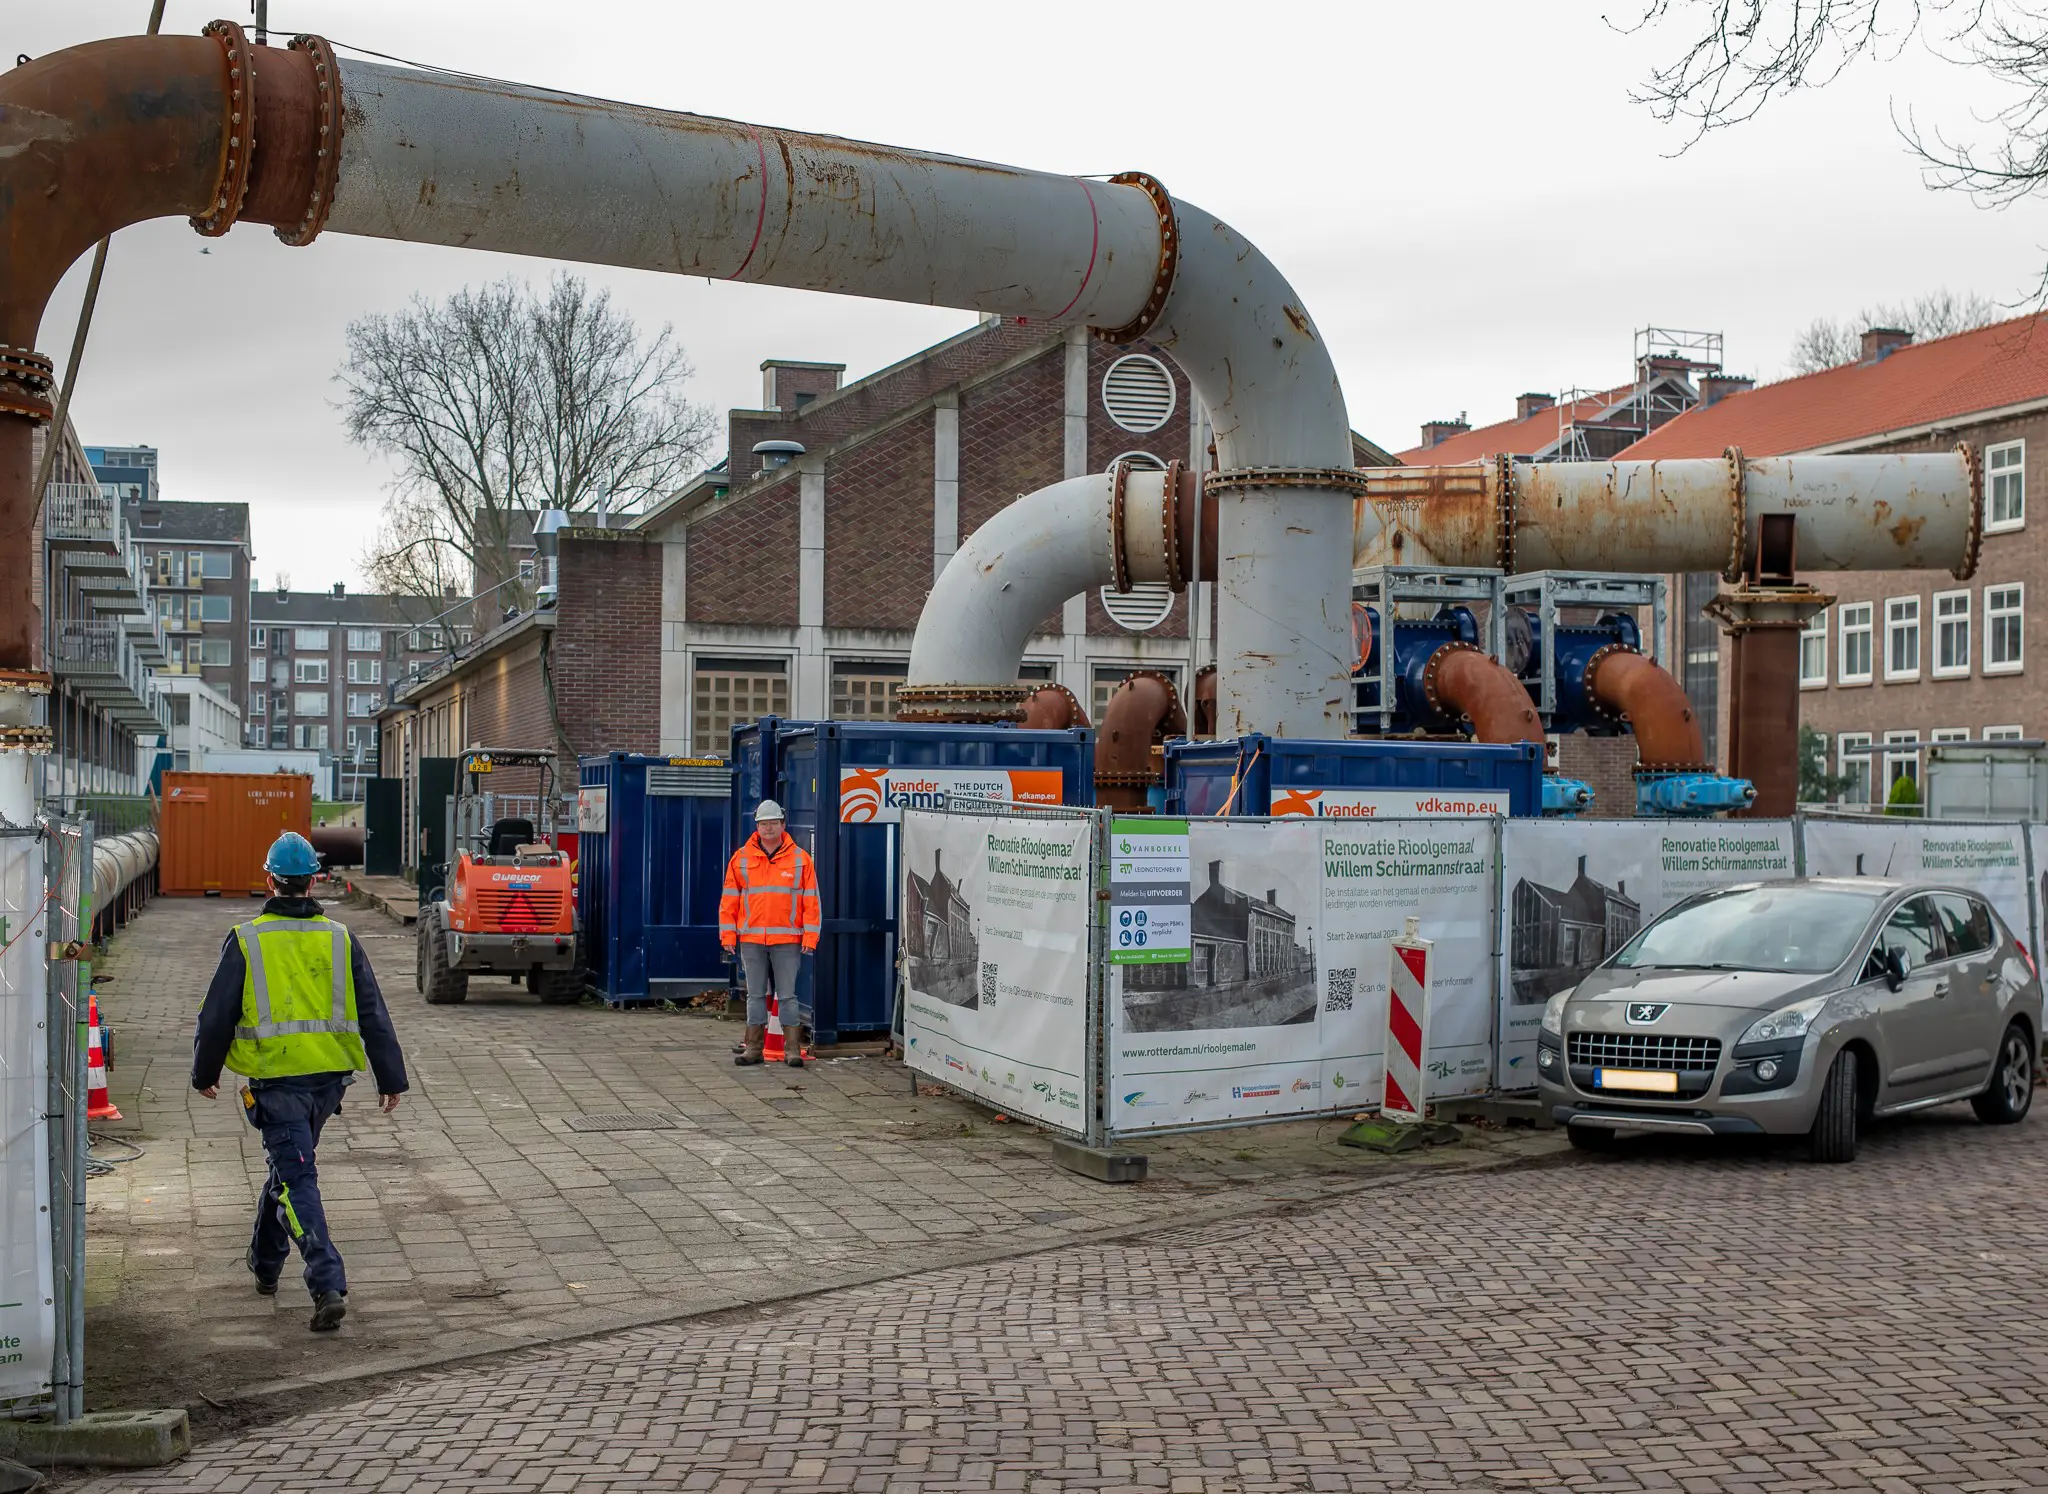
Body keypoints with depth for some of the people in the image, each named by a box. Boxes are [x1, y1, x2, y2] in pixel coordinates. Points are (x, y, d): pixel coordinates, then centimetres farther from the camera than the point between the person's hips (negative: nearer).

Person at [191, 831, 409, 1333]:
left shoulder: (246, 941, -6)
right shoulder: (339, 940, 2)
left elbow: (217, 1016, -2)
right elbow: (373, 1015, 2)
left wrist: (205, 1074, 13)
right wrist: (391, 1079, 7)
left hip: (276, 1080, -4)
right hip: (329, 1078, 4)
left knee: (297, 1179, -6)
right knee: (289, 1164, 24)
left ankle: (329, 1286, -19)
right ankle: (265, 1262, 41)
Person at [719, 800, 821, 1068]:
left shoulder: (800, 858, 3)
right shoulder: (741, 858, 7)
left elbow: (811, 901, 3)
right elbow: (729, 900, 10)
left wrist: (810, 936, -4)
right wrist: (728, 934, 4)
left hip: (787, 939, -2)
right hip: (751, 939, 2)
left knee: (787, 995, 0)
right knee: (755, 995, 8)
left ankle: (792, 1048, 3)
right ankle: (753, 1046, 13)